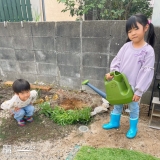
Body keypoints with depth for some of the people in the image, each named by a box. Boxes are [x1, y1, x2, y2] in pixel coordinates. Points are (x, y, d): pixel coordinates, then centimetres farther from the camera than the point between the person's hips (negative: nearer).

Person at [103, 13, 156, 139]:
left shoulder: (148, 50, -15)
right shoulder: (126, 46, -3)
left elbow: (146, 72, -16)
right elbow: (117, 60, 2)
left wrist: (139, 91, -17)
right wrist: (112, 72, -17)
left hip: (133, 87, -4)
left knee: (133, 107, 15)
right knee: (117, 104, 20)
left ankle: (133, 128, 38)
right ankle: (114, 122, 43)